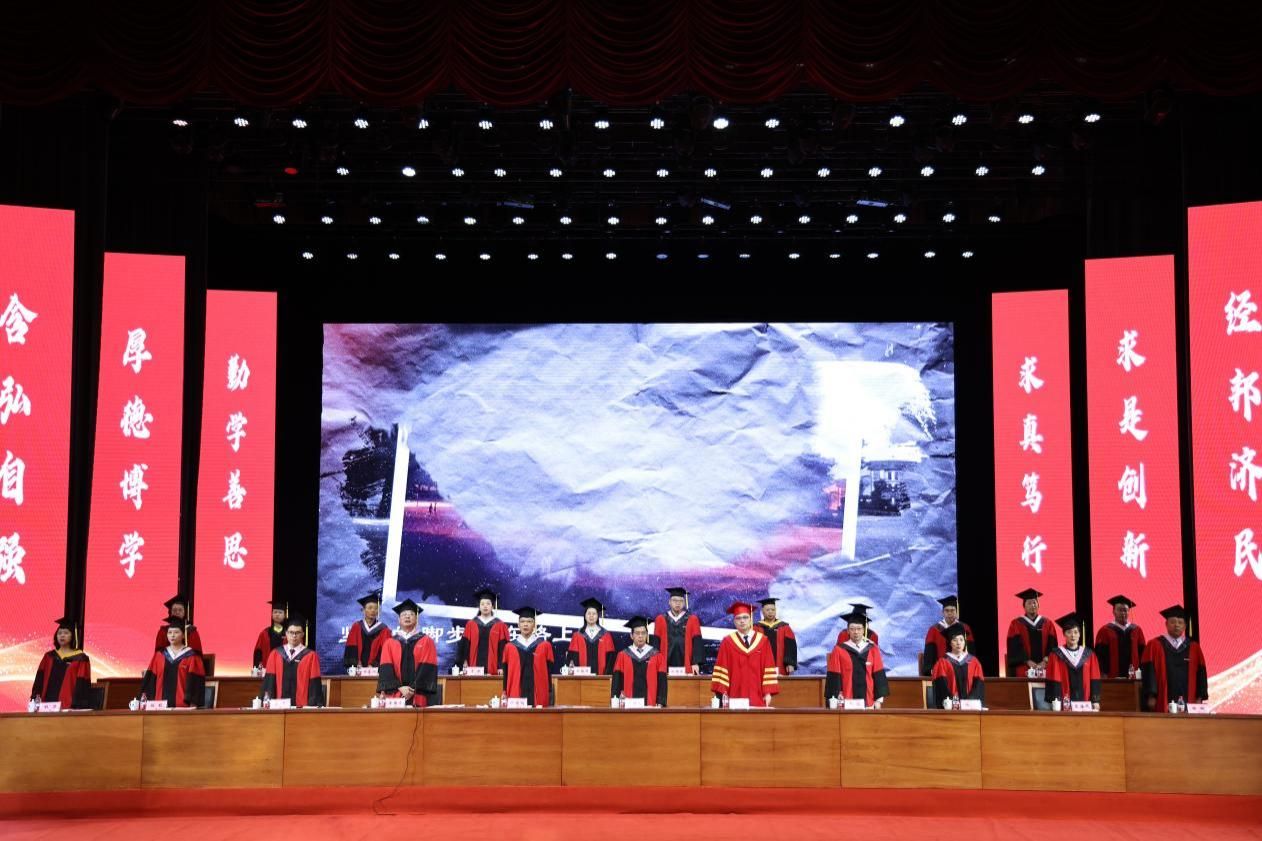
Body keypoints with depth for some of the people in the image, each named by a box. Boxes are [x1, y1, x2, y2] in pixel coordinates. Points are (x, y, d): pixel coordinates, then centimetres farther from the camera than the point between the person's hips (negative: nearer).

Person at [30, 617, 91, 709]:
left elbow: (83, 686, -5)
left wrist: (77, 708, -14)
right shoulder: (49, 657, 14)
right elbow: (40, 680, 10)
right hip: (47, 705, 4)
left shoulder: (81, 659, 0)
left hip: (68, 706, -4)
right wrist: (37, 697, -5)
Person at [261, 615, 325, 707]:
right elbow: (269, 681, 7)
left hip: (302, 707, -2)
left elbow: (315, 686, -1)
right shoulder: (275, 655, 9)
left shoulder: (311, 657, 1)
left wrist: (312, 707, -10)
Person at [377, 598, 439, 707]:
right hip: (395, 696, 1)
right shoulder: (389, 643, 12)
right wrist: (400, 687, -12)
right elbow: (386, 668, 2)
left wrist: (414, 689, -12)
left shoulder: (426, 642, 9)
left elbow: (428, 668, -1)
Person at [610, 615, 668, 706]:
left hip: (650, 705, 0)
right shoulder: (622, 656, 7)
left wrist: (660, 704, -5)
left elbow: (662, 682, 4)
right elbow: (617, 681, 5)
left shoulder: (657, 656, 6)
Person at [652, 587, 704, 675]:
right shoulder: (660, 620, 9)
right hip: (666, 666, 1)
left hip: (686, 666, -1)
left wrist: (696, 663, -8)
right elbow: (656, 643, 7)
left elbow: (697, 642, 1)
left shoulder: (692, 620, 7)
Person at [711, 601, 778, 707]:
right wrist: (723, 692, -7)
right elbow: (722, 669, 2)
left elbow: (768, 668, 4)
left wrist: (768, 692, -3)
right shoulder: (727, 642, 5)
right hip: (735, 696, 0)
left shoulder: (763, 641, 7)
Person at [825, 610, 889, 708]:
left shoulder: (873, 650, 6)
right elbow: (834, 678, 0)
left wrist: (878, 700, 1)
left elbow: (879, 676, 6)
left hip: (868, 703, 2)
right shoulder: (839, 651, 1)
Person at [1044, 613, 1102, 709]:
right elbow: (1054, 681, -3)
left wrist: (1095, 701, -1)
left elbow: (1094, 680, 7)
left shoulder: (1089, 655, 9)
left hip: (1085, 701, 2)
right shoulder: (1057, 655, 2)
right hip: (1064, 703, -2)